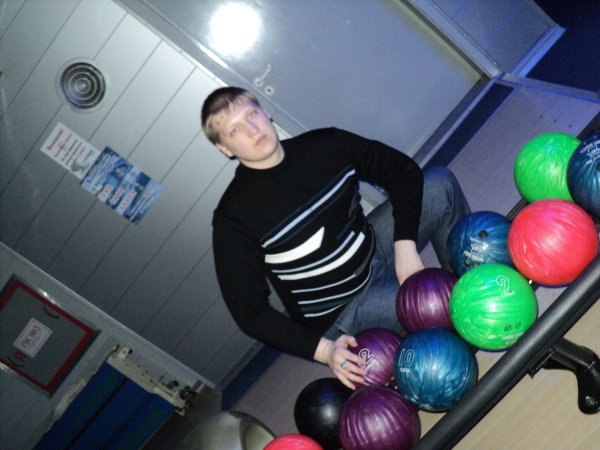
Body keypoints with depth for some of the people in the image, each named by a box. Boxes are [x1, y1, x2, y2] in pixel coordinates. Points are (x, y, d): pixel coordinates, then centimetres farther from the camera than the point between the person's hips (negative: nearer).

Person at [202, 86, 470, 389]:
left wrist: (405, 246, -16)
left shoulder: (324, 145, -5)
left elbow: (403, 170, -1)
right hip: (342, 313, -6)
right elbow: (249, 310, -18)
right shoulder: (233, 218, -19)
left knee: (439, 183, -8)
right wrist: (323, 350, -30)